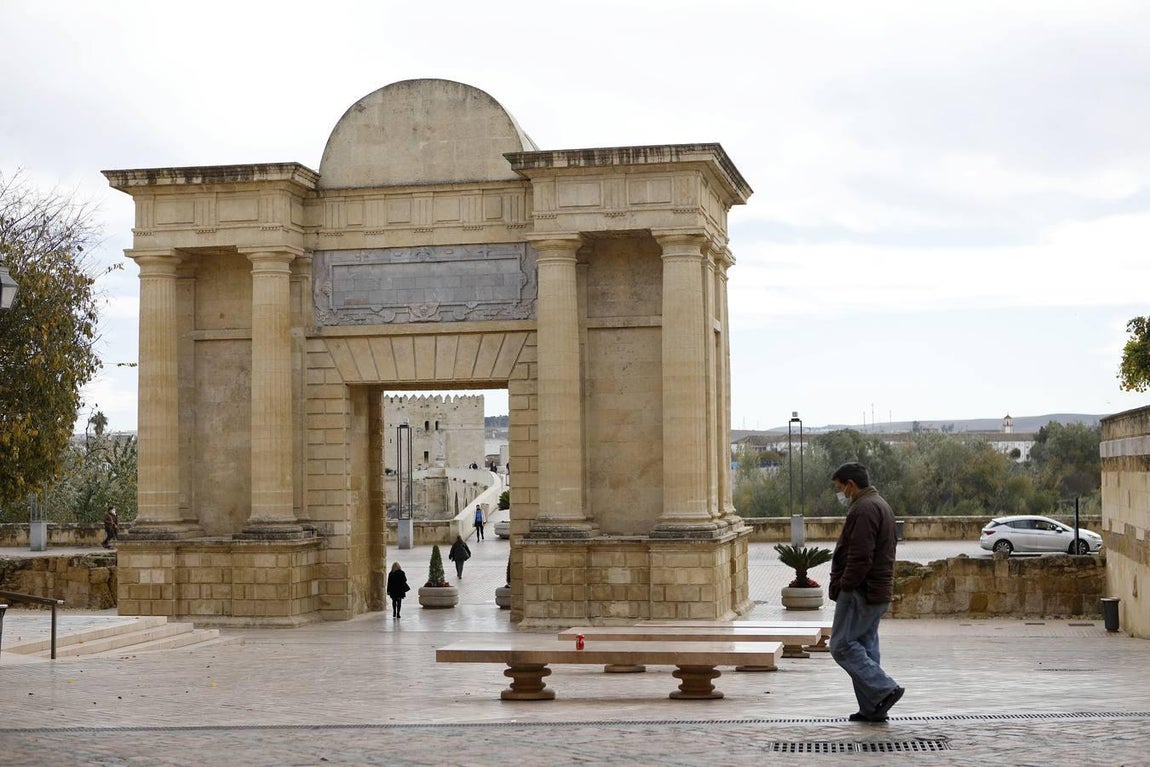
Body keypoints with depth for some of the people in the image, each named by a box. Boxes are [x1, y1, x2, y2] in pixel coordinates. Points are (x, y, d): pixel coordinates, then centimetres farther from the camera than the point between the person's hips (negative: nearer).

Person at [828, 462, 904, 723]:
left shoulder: (864, 509, -16)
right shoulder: (881, 505, 19)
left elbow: (860, 557, -24)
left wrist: (844, 586, -17)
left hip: (860, 593, -11)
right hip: (879, 592, 11)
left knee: (842, 645, -7)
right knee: (865, 646, 12)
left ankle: (885, 689, -11)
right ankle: (872, 708, 13)